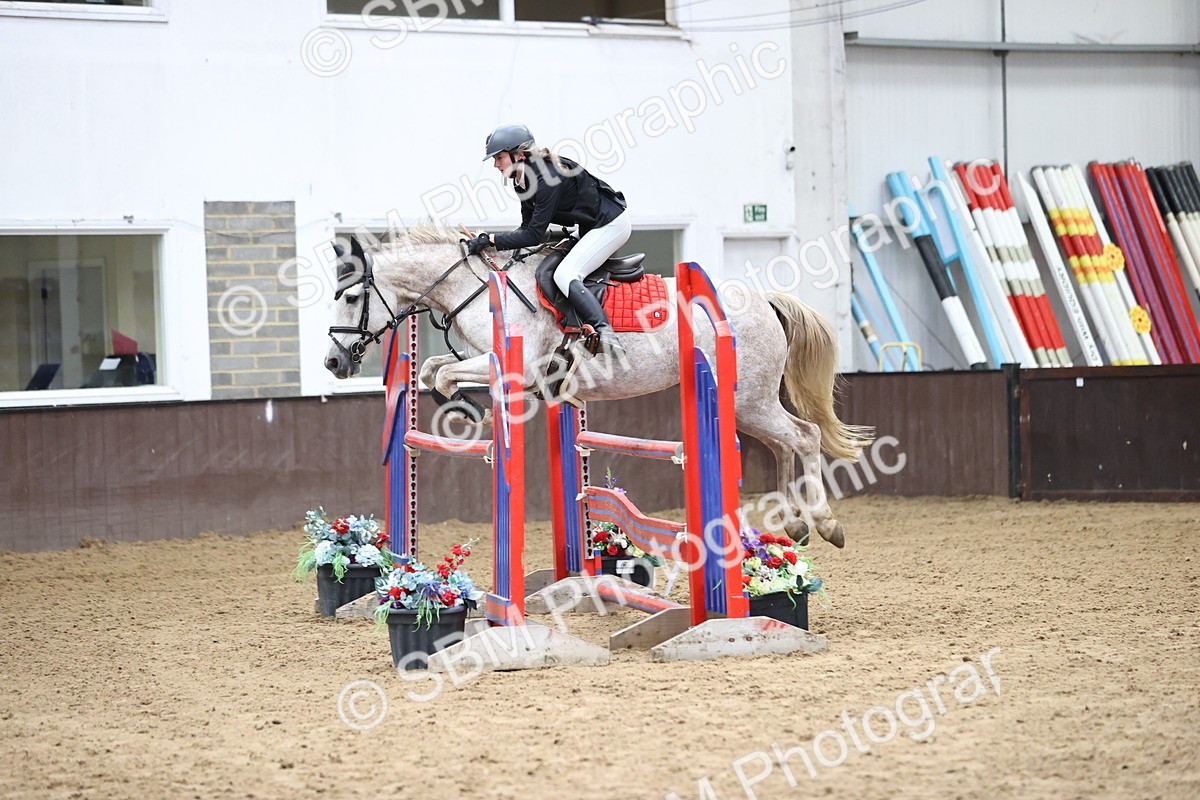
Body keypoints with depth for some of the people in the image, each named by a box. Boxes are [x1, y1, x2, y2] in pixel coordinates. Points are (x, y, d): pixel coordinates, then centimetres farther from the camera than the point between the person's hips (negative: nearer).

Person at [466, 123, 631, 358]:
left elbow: (534, 235, -27)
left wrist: (489, 240, -26)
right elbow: (528, 228, 6)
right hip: (592, 227, 11)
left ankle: (605, 334, -31)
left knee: (564, 275, -22)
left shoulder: (547, 176, -27)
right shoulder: (523, 179, 2)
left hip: (611, 223, -11)